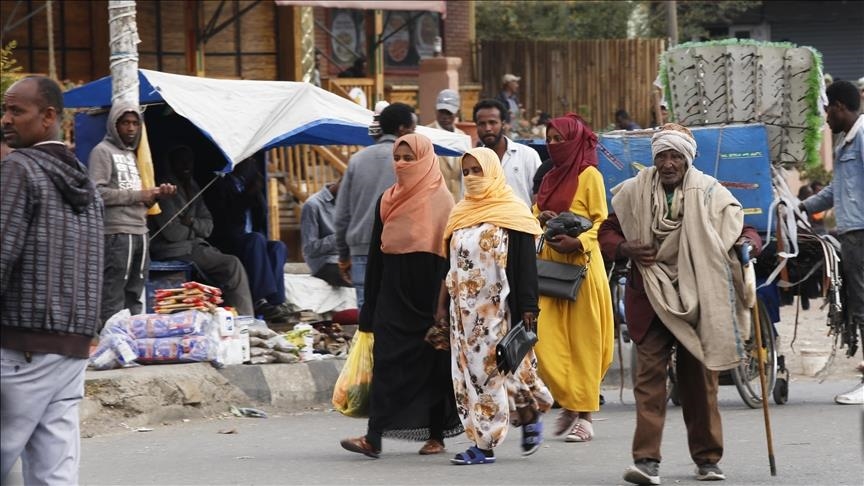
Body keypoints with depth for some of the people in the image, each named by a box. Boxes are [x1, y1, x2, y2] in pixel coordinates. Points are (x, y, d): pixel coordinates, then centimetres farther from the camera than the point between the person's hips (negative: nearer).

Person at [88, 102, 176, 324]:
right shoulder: (103, 152, -2)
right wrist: (138, 195, -12)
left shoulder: (131, 154, 23)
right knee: (113, 298, -9)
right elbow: (98, 192, -15)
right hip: (117, 233, -8)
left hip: (140, 233, 8)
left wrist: (157, 194, 6)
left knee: (134, 297, 8)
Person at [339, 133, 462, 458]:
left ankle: (436, 434, 12)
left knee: (432, 364, 3)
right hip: (393, 295, 4)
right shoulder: (387, 200, 11)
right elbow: (376, 253, 14)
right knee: (385, 362, -4)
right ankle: (373, 437, -8)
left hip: (427, 297, -4)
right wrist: (370, 304, 12)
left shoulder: (441, 201, -3)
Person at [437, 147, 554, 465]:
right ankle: (482, 442, 10)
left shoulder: (512, 212, -5)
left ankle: (530, 415, 8)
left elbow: (526, 263, -9)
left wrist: (528, 307, -15)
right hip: (464, 305, 6)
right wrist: (443, 305, 12)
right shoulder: (461, 212, 15)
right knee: (469, 369, 4)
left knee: (497, 366, -8)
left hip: (498, 306, -6)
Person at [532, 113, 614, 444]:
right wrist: (541, 220, -2)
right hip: (549, 264, 6)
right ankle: (569, 403, 11)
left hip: (581, 265, -6)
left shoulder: (589, 176, -2)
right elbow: (534, 219, 21)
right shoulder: (550, 179, 18)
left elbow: (601, 222, -5)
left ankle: (584, 415, -2)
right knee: (547, 340, -2)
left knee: (583, 341, -4)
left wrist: (577, 242, -21)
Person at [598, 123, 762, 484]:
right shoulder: (634, 193, 1)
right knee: (650, 374, -11)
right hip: (650, 297, 0)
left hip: (696, 298, 0)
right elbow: (607, 233, 12)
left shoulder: (710, 194, -2)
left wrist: (748, 243, -23)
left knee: (699, 379, 8)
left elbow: (744, 228, 1)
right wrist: (625, 249, -10)